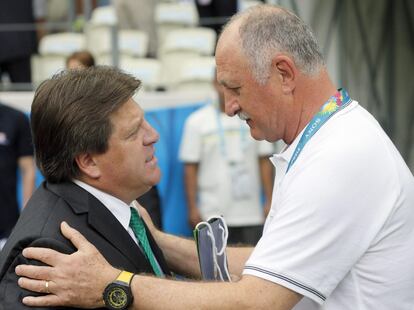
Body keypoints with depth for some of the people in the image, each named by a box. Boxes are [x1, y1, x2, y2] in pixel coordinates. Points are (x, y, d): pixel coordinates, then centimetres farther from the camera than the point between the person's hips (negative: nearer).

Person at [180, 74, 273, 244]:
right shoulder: (197, 121, 3)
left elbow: (264, 162, 10)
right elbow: (190, 168, 1)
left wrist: (270, 202, 4)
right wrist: (192, 209, -4)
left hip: (251, 215, 2)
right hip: (214, 216, -2)